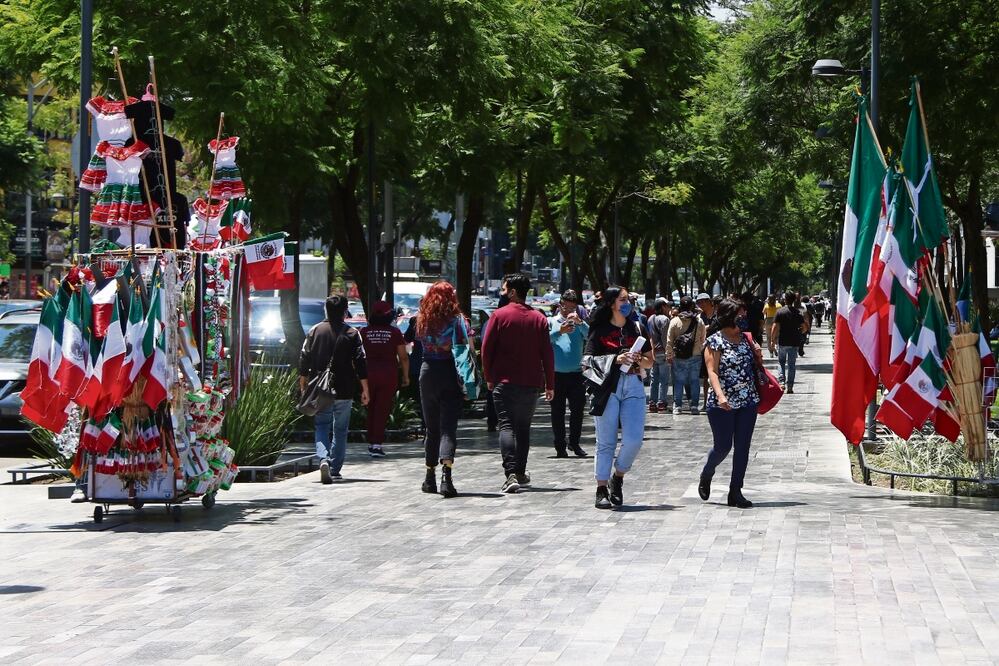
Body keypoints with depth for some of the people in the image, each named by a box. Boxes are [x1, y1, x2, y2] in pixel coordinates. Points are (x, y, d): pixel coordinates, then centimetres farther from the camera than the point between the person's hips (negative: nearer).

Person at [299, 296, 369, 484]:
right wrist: (365, 390, 2)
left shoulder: (314, 331, 2)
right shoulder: (351, 333, -2)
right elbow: (360, 363, -4)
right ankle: (335, 470, 11)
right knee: (340, 430, 10)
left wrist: (303, 387, 13)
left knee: (322, 426, 7)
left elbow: (304, 359, 4)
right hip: (344, 391, -1)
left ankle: (323, 459, -18)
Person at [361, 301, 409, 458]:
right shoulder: (394, 332, -3)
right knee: (383, 410, 0)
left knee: (371, 409, 15)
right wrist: (406, 376, 9)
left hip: (369, 374, 2)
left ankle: (371, 442, 18)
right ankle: (377, 444, -7)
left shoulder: (364, 332, 1)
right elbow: (403, 357, -1)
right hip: (389, 374, -2)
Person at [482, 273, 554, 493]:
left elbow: (487, 349, -5)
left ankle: (511, 473, -21)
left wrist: (489, 378, 6)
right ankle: (521, 473, 20)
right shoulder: (539, 318, 4)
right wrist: (550, 384, 9)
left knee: (506, 426, -6)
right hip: (531, 383, 3)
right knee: (523, 427, 15)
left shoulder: (499, 315, -5)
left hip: (504, 382, -3)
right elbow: (547, 353, 4)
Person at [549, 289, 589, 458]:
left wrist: (580, 322, -17)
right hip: (556, 374, -1)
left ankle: (574, 442, 15)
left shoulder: (579, 324, 11)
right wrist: (559, 331, -23)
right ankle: (560, 446, 10)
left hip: (576, 373, 1)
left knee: (578, 409, 1)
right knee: (558, 412, 2)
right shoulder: (551, 322, 7)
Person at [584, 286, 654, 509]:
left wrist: (639, 360, -4)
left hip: (633, 387, 3)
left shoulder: (637, 329, 14)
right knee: (606, 442, 0)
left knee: (634, 439, -7)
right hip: (607, 387, -3)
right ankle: (602, 490, 7)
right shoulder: (600, 330, 3)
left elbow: (650, 361, 18)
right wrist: (615, 360, -14)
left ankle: (618, 477, 17)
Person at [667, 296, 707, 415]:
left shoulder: (675, 321, -6)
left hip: (678, 357, -1)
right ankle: (694, 406, 7)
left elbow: (669, 341, -2)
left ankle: (677, 406, 8)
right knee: (694, 381, 8)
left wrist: (669, 356, 6)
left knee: (678, 381, 7)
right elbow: (703, 340, 5)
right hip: (696, 356, 1)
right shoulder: (699, 321, -3)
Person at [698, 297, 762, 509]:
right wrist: (720, 395, -28)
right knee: (722, 446, -3)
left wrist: (758, 356, 2)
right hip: (722, 404, -5)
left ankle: (735, 491, 8)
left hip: (748, 402, 6)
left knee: (742, 447, 2)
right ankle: (706, 476, 27)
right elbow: (712, 371, -14)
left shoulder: (745, 338, 12)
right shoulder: (715, 342, -6)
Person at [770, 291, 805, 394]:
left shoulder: (780, 312, -6)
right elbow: (804, 328, 1)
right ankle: (790, 386, 5)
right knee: (791, 364, 7)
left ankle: (782, 382, -2)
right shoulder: (798, 312, 1)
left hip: (782, 341, -2)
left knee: (781, 362, 14)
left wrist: (772, 341, -3)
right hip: (794, 342, 2)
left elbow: (775, 328, -10)